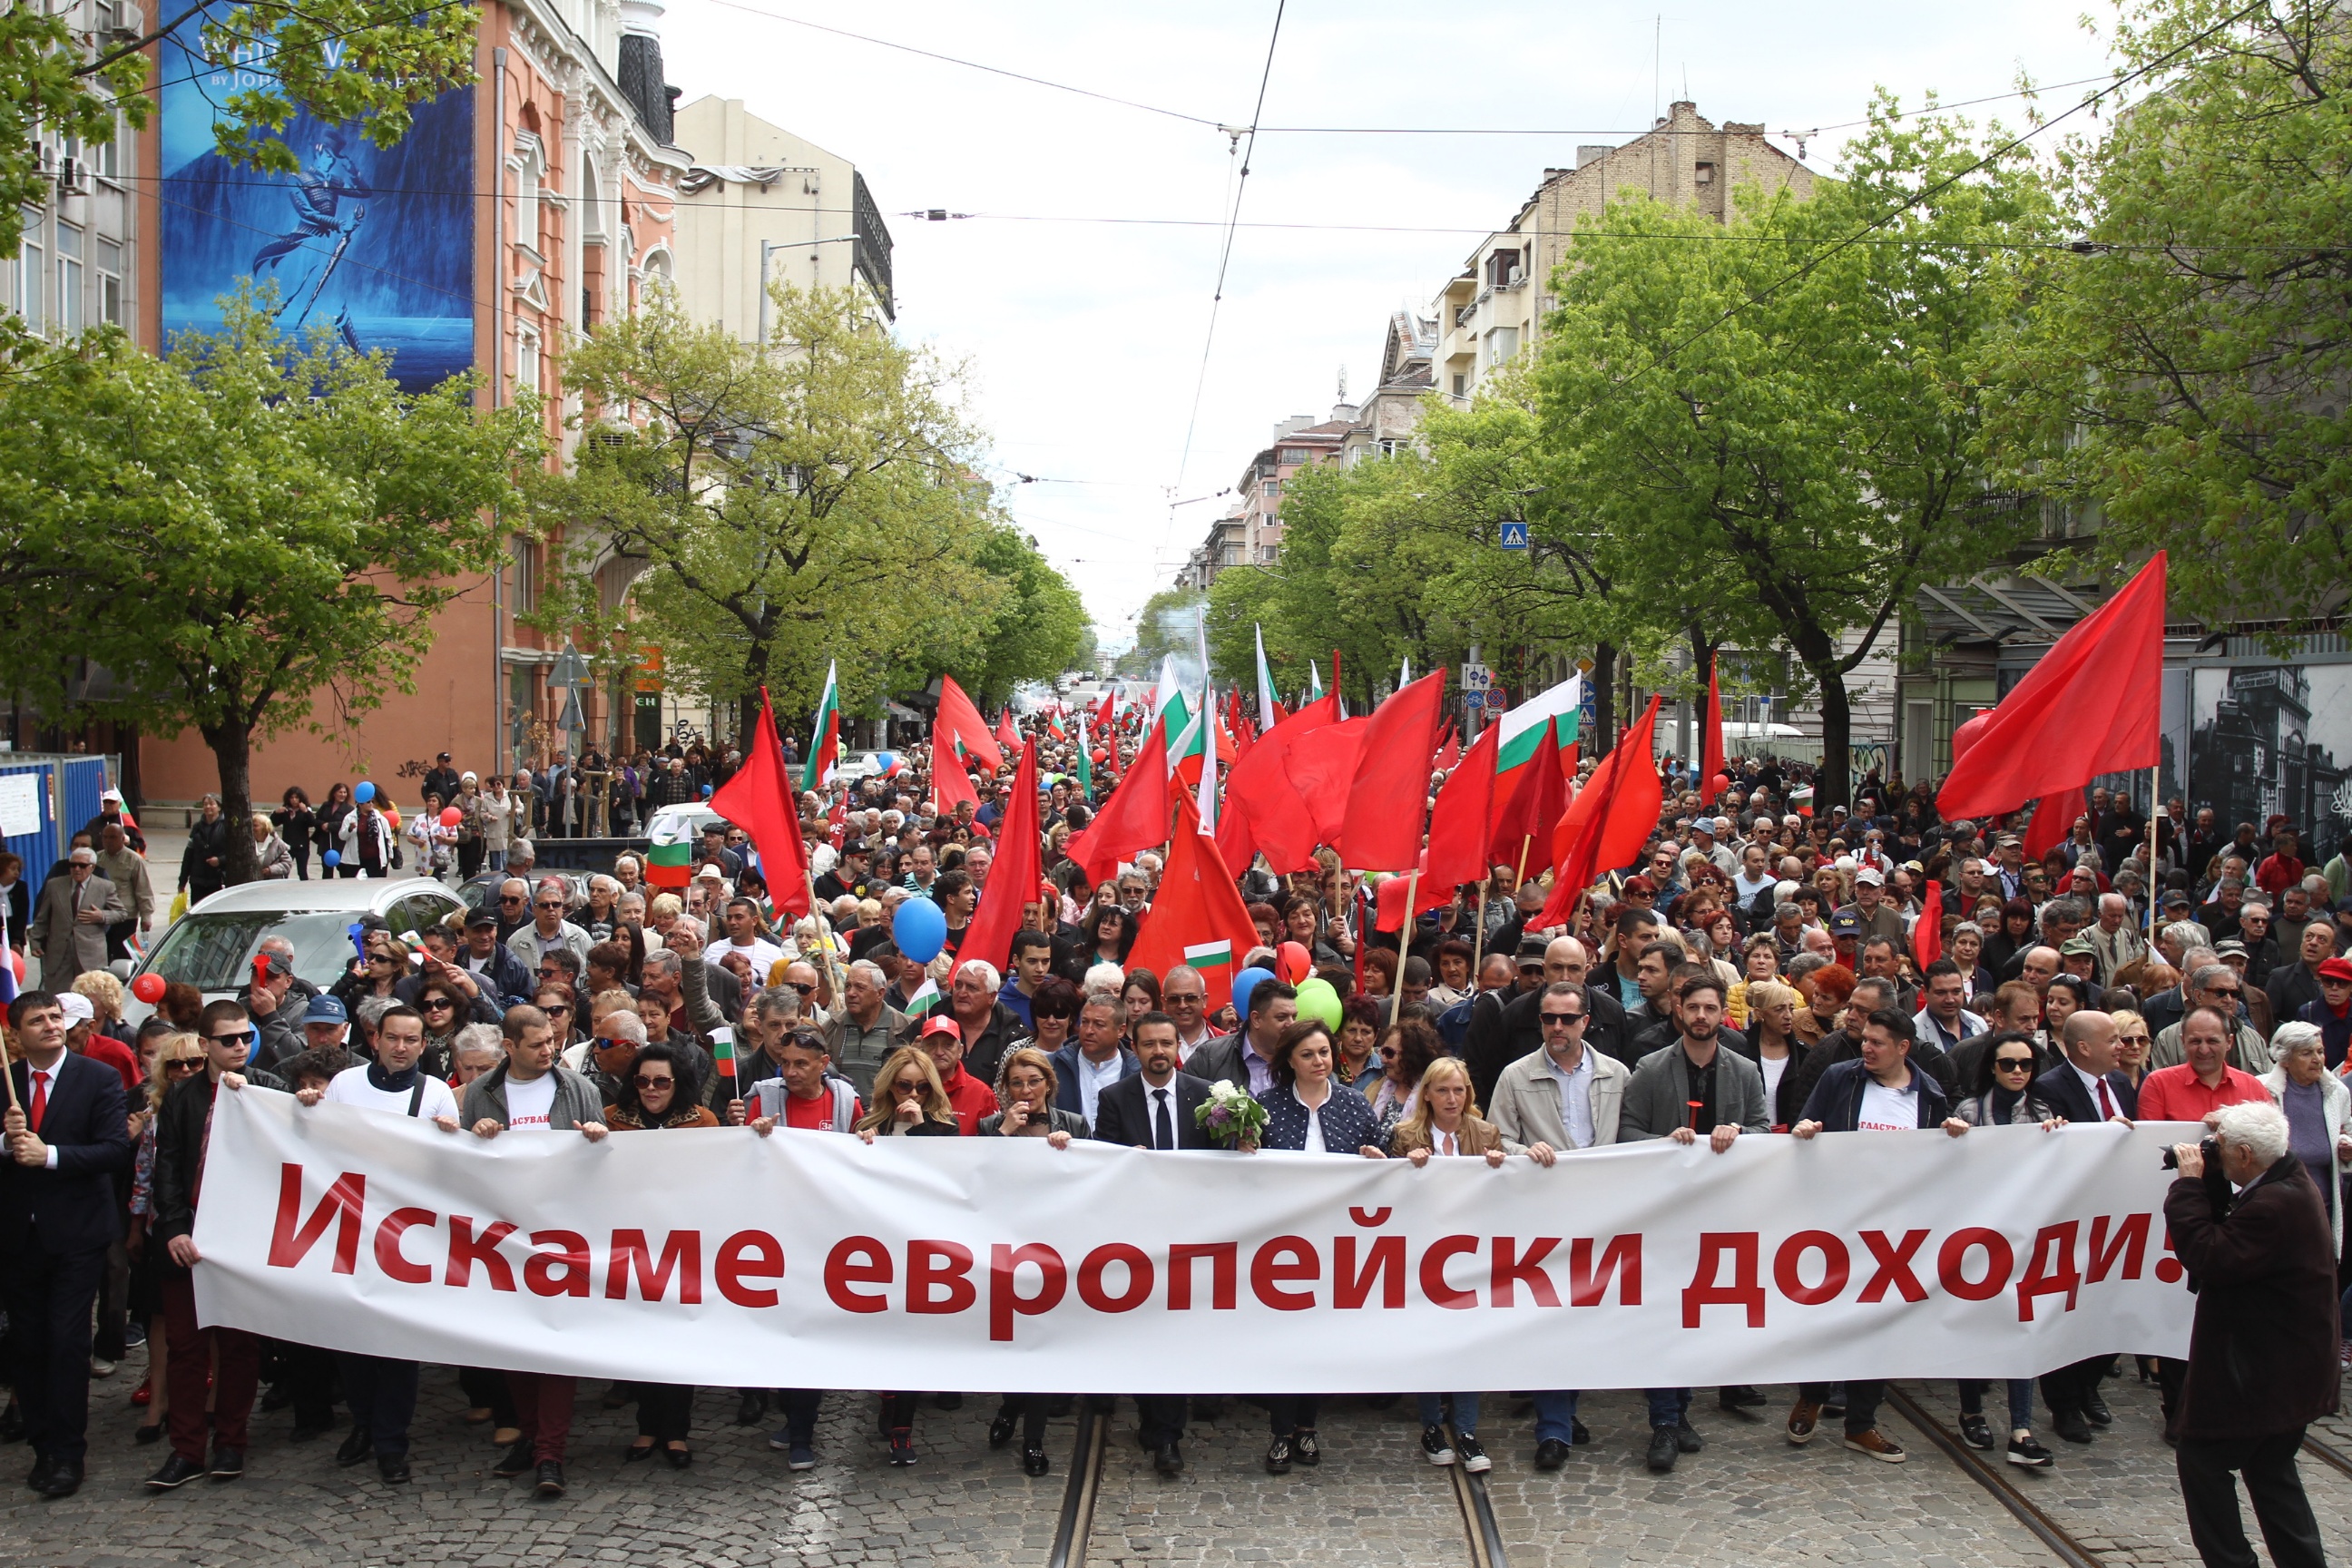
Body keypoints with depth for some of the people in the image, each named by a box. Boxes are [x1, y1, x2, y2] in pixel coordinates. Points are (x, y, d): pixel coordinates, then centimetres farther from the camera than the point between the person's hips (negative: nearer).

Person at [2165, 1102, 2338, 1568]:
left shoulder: (2274, 1206, -28)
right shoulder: (2289, 1181, 5)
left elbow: (2208, 1258, -28)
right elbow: (2228, 1229, 13)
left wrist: (2189, 1184, -22)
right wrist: (2208, 1179, -1)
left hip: (2265, 1370, -10)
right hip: (2289, 1366, 10)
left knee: (2200, 1456, 2)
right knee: (2271, 1470, 19)